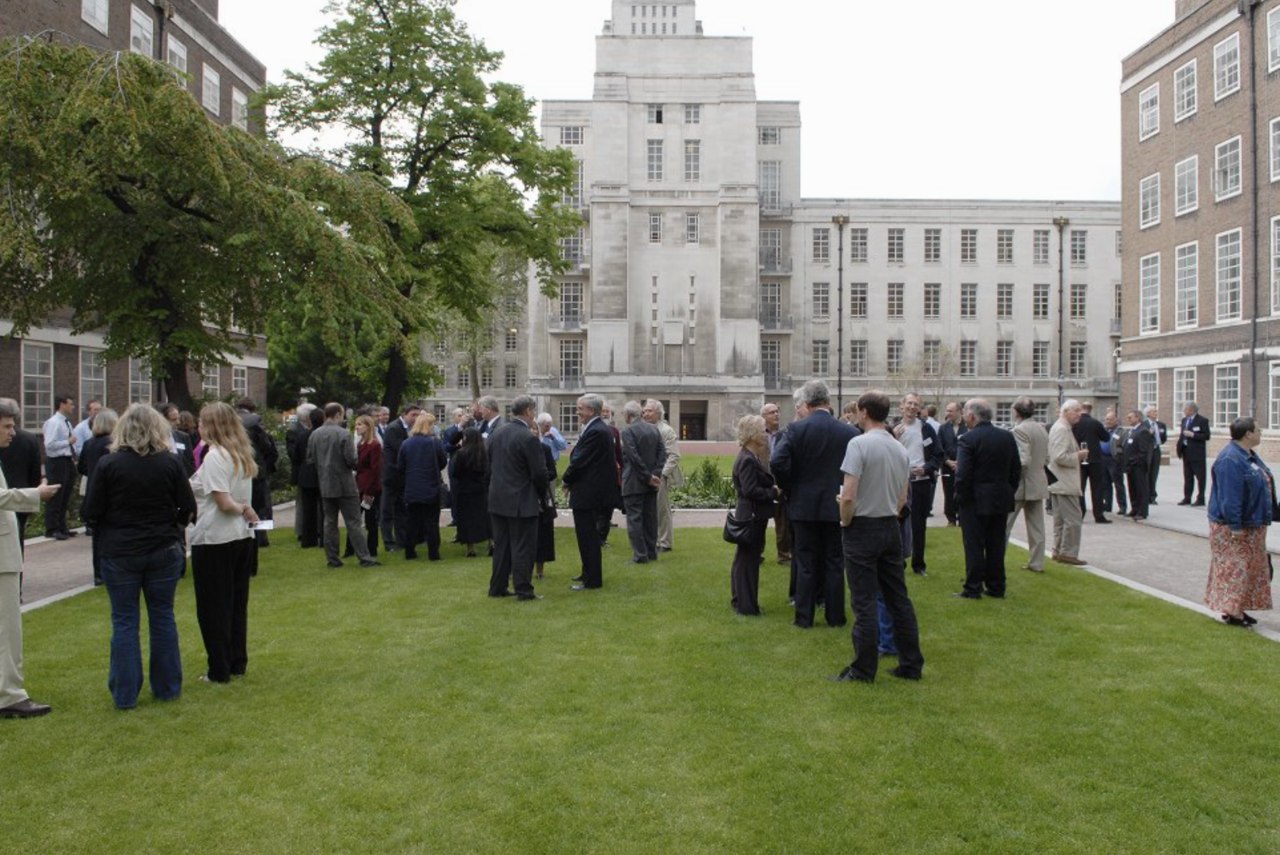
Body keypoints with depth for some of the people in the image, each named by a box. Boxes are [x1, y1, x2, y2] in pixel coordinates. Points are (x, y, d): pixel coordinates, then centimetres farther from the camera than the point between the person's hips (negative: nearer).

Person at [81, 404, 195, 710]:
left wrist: (117, 520, 13)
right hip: (164, 550, 1)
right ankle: (167, 688, 19)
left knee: (124, 621, 7)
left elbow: (90, 513, -8)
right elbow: (188, 510, -3)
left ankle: (125, 694, 12)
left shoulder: (107, 464, -9)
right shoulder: (172, 462, -5)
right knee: (163, 617, 11)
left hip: (119, 552, -1)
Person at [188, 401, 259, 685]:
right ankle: (238, 664, 23)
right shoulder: (242, 455, 10)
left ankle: (220, 671, 11)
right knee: (237, 604, 15)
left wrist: (242, 509, -4)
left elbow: (224, 503, -21)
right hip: (242, 537, 8)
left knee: (213, 608, 4)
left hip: (214, 541, -8)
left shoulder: (215, 456, -16)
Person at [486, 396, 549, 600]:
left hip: (497, 499, 7)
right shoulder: (528, 438, -18)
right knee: (523, 547, 1)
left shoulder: (497, 432, 5)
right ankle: (523, 590, 5)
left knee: (501, 545, 15)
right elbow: (539, 473, -15)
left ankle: (497, 587, 21)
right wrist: (541, 494, 2)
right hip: (522, 502, -7)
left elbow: (490, 464, 12)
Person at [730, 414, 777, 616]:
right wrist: (773, 493, -15)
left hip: (753, 516, 10)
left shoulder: (752, 458, 12)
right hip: (752, 516, -10)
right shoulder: (747, 460, -19)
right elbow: (750, 490, -24)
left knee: (745, 559, 17)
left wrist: (773, 488, 0)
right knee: (749, 560, -2)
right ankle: (746, 605, 6)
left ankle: (740, 600, 28)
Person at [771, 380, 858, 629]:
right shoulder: (849, 432, -6)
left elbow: (777, 462, -17)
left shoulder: (795, 429, -10)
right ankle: (835, 616, 16)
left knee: (806, 563, 8)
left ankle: (804, 617, 13)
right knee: (834, 563, 10)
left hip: (804, 505, -1)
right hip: (837, 506, 1)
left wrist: (790, 488, -1)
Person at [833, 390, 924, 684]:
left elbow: (848, 497, -20)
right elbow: (903, 499, 13)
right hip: (891, 528, 7)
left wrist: (845, 521, -4)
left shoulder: (859, 444, -15)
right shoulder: (900, 449, 7)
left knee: (865, 602, -1)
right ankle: (911, 664, 20)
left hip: (862, 528, -7)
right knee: (898, 597, 13)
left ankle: (864, 670, 7)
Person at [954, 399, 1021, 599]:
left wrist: (960, 498, -6)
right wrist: (1010, 492, 15)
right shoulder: (1008, 437, 4)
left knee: (974, 545, 2)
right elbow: (1016, 470, 8)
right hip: (1001, 500, 6)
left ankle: (973, 589, 5)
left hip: (975, 501, -6)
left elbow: (963, 475, -18)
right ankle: (996, 587, 18)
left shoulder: (968, 439, -16)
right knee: (996, 545, 13)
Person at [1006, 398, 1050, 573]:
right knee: (1036, 526, 10)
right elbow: (1046, 459, 13)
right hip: (1038, 484, 8)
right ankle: (1037, 563, 14)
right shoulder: (1042, 429, 8)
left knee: (1004, 525, 1)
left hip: (1021, 484, -7)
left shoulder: (1019, 430, -17)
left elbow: (1023, 460, -22)